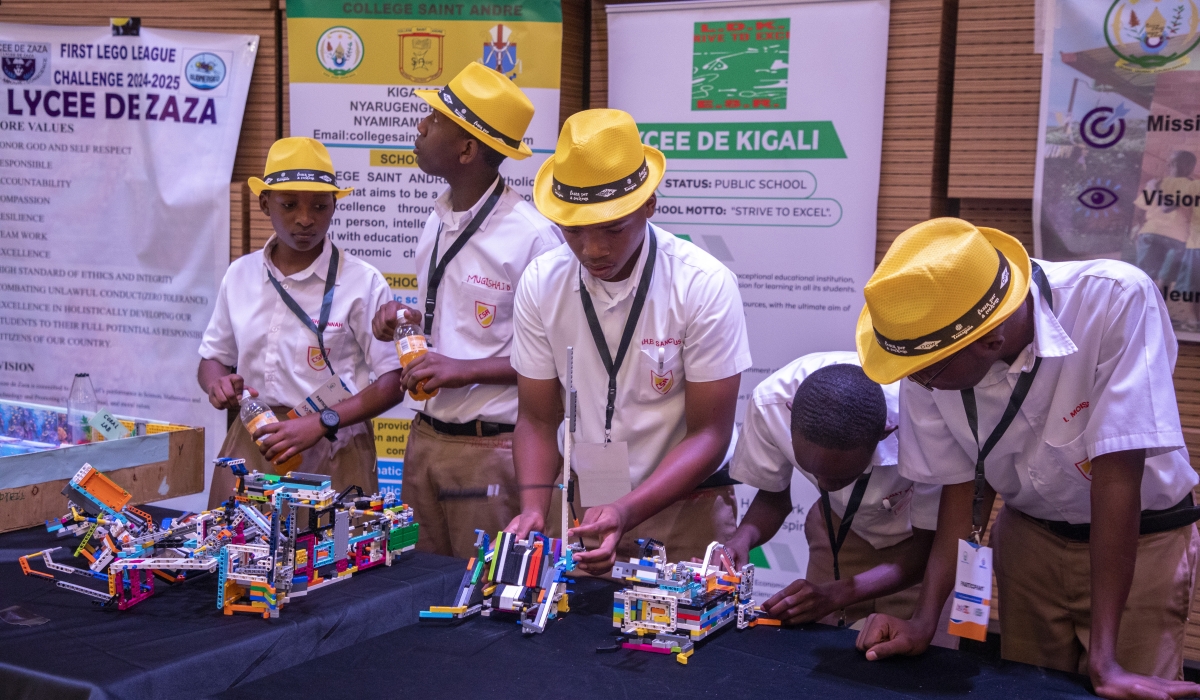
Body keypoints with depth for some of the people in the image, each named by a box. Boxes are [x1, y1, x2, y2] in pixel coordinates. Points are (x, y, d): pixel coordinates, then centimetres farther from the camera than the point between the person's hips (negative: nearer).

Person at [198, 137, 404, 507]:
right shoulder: (240, 275, 7)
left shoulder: (362, 282, -6)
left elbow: (393, 380, -8)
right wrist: (217, 384, -5)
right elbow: (213, 358, 18)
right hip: (251, 446, 4)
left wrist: (320, 423, -19)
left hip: (330, 451, -3)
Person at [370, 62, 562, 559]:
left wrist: (465, 369, -19)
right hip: (426, 438, 7)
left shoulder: (533, 236, -16)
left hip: (490, 448, -7)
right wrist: (407, 320, 3)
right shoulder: (437, 225, 10)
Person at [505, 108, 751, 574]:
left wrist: (627, 512, -27)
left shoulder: (705, 286, -16)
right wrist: (533, 509, -17)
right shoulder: (540, 283, -6)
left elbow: (708, 434, -14)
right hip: (579, 507, 3)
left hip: (684, 510, -2)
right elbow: (538, 419, 0)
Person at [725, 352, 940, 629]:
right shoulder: (770, 402, -30)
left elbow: (929, 547, -24)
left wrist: (837, 594, -36)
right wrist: (742, 539, -31)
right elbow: (773, 498, -10)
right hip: (843, 527, 3)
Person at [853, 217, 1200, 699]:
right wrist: (924, 622, -18)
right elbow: (963, 487, -9)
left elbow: (1117, 473, -31)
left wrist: (1104, 659, -30)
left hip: (1141, 537, -3)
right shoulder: (930, 356, -20)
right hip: (1030, 536, 3)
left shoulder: (1117, 301, -32)